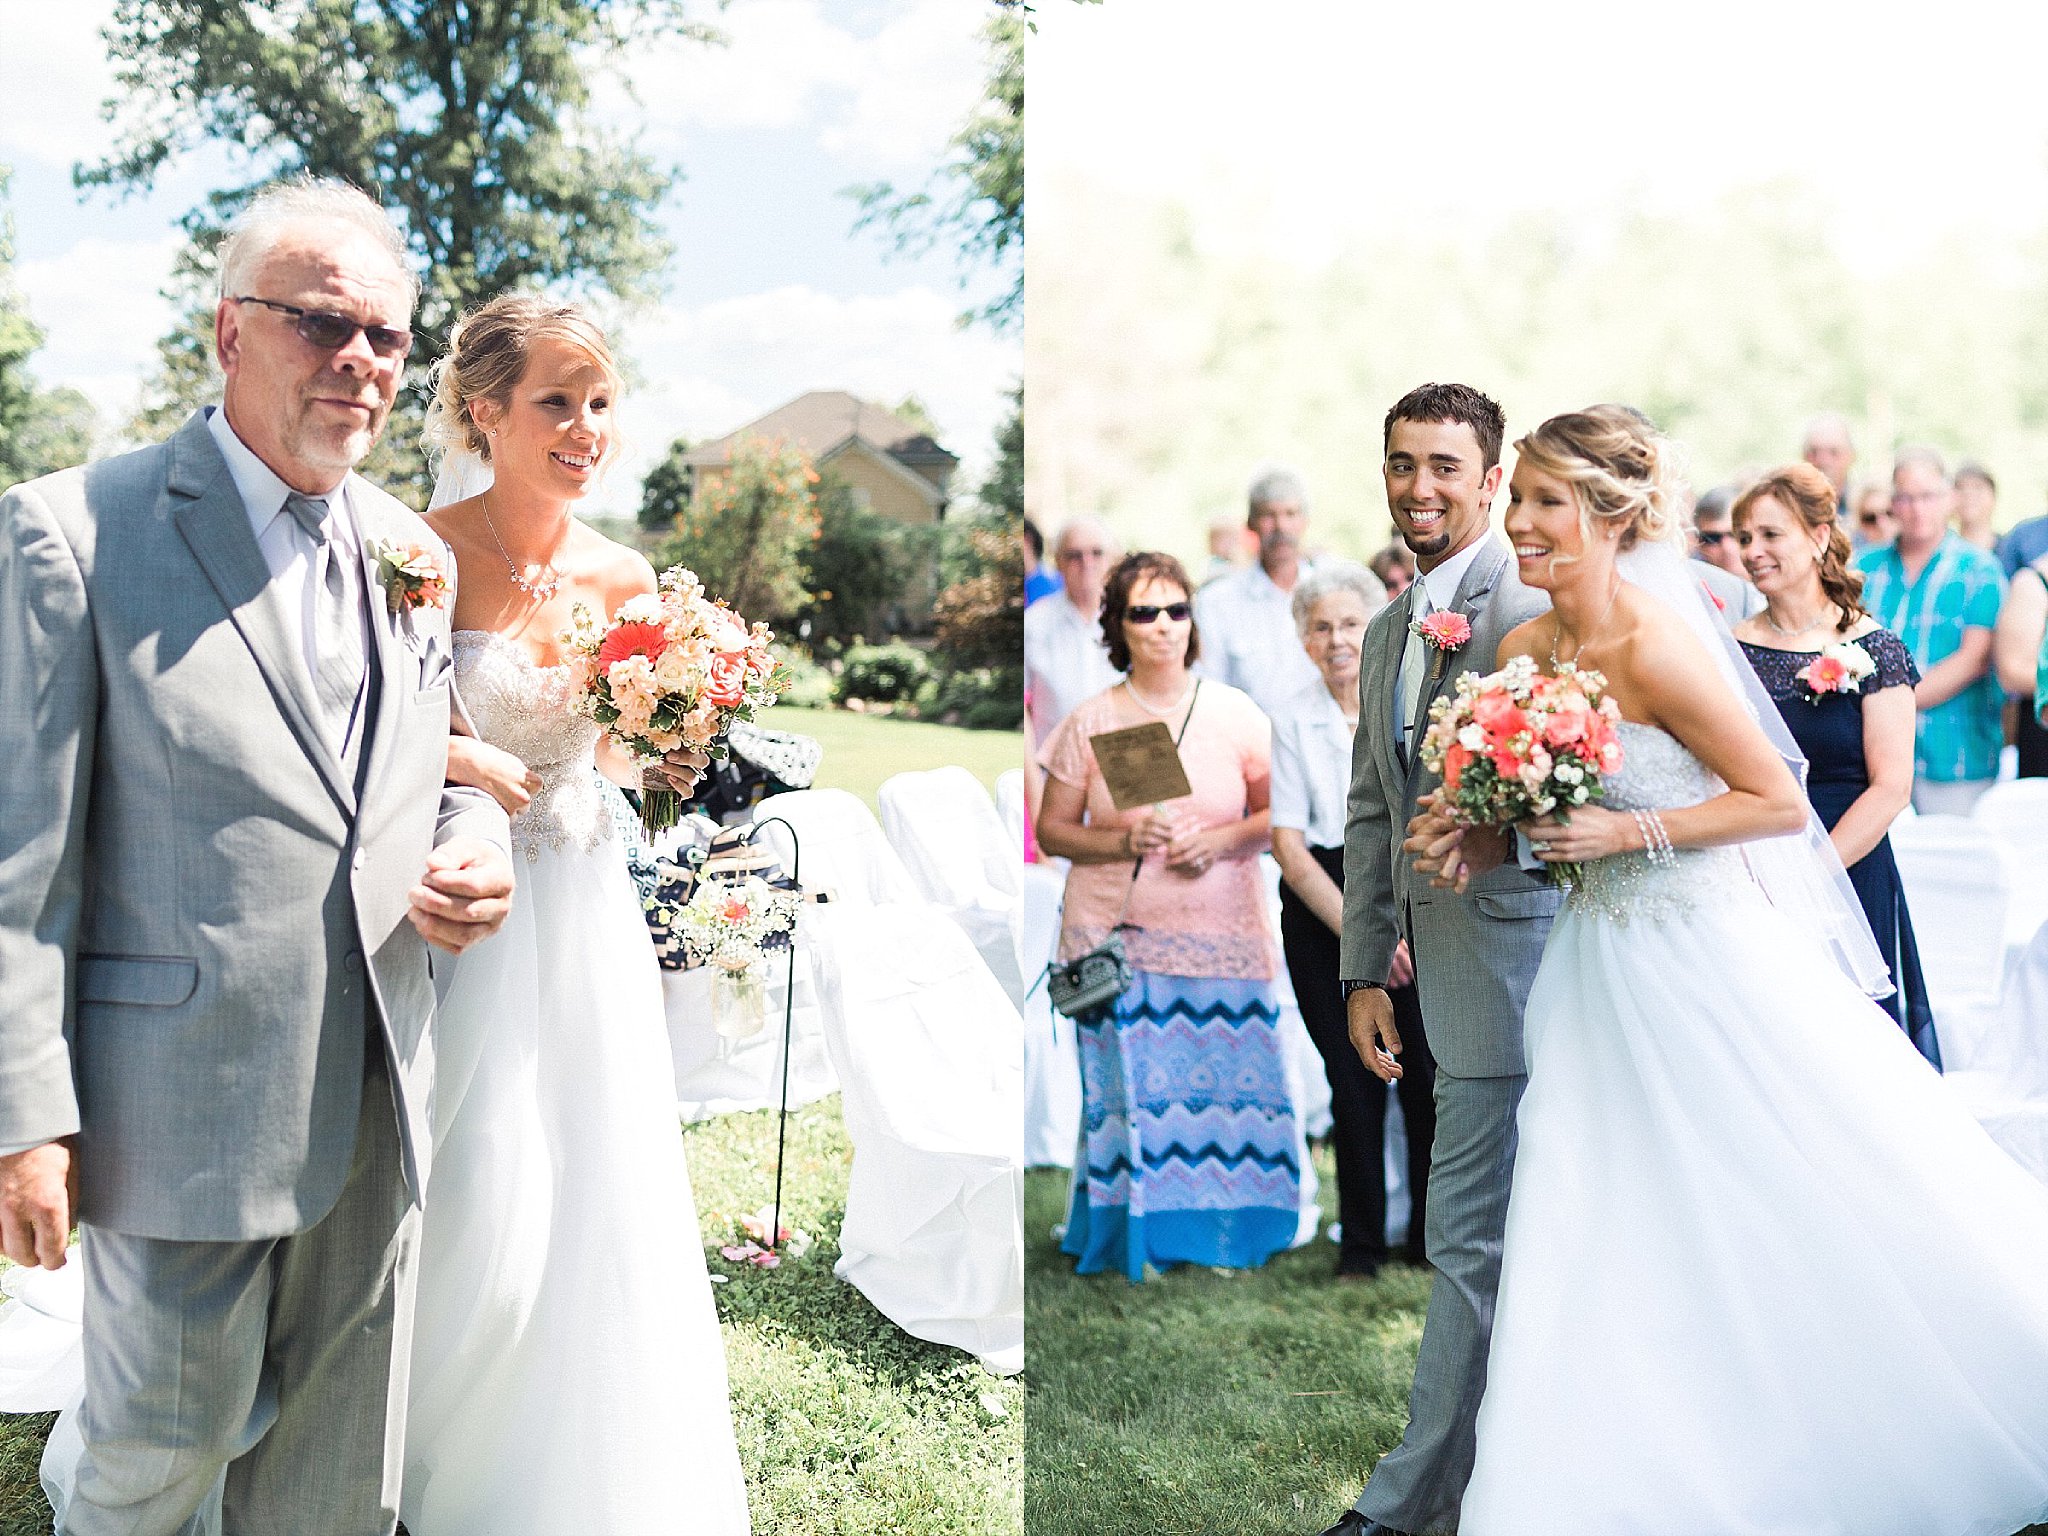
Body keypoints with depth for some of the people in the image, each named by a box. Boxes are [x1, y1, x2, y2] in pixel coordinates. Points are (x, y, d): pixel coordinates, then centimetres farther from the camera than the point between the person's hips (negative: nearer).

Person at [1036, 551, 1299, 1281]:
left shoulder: (1234, 713, 5)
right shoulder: (1088, 722, 3)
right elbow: (1052, 830, 5)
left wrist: (1223, 839, -10)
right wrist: (1122, 841, -13)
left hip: (1221, 935, 1)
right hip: (1116, 938, 0)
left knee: (1226, 1080, -1)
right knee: (1132, 1090, -1)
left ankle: (1226, 1234, 15)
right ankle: (1139, 1238, 13)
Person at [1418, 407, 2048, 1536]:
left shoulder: (1658, 647, -20)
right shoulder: (1523, 649, 2)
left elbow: (1780, 802, -14)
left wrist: (1631, 833, -21)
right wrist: (1480, 843, -4)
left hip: (1717, 956, -7)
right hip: (1602, 966, 7)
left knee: (1828, 1207, 7)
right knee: (1593, 1251, 9)